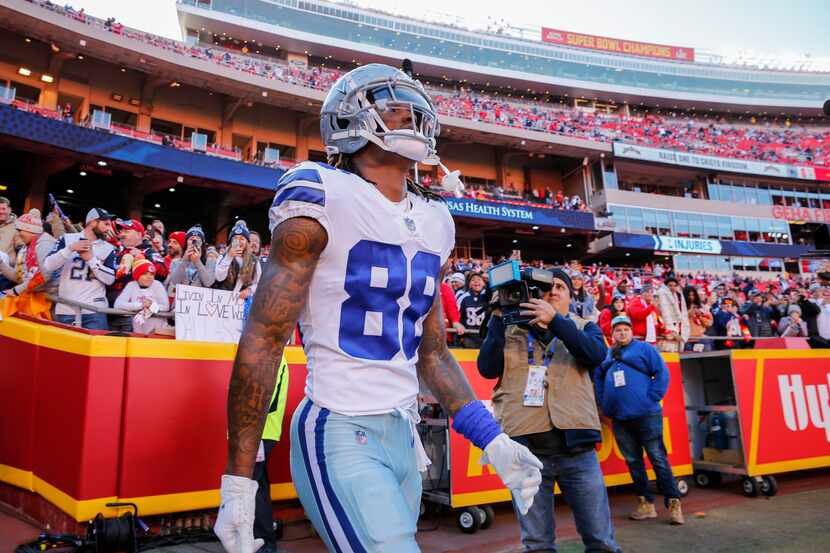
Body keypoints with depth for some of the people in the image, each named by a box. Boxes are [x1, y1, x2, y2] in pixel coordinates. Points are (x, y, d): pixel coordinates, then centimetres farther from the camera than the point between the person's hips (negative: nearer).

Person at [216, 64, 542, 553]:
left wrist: (491, 439, 7)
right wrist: (238, 481, -11)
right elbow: (263, 340, -11)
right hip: (340, 435, -7)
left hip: (404, 435, 7)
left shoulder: (434, 222, 11)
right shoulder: (323, 199, -10)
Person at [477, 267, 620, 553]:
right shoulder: (512, 331, 12)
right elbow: (488, 368, -1)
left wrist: (554, 321, -19)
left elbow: (596, 355, -8)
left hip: (575, 444, 0)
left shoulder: (584, 327, 13)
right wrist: (497, 317, -5)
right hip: (525, 447, 0)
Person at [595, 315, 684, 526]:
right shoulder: (606, 356, 14)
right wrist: (604, 403, 11)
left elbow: (661, 373, -4)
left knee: (658, 459, -2)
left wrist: (652, 398, -11)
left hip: (646, 415, -5)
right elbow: (598, 379, 23)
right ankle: (645, 504, 21)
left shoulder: (644, 349, 3)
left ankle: (673, 504, 6)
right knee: (633, 461, 10)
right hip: (619, 419, 5)